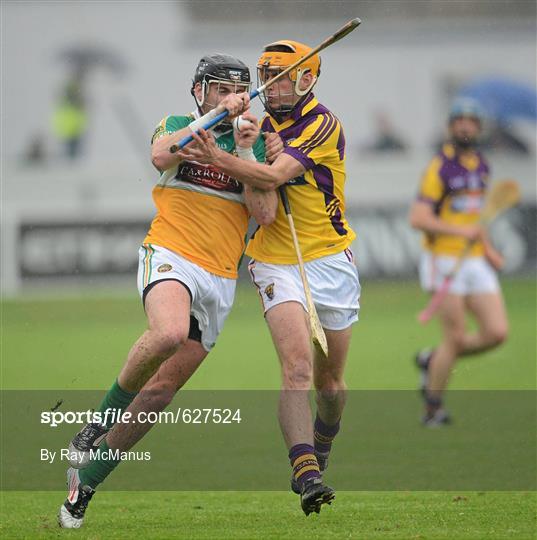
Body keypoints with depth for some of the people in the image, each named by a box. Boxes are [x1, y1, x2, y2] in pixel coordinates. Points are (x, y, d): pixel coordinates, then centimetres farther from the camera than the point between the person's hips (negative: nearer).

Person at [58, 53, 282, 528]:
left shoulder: (256, 144, 14)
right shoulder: (177, 126, 9)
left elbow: (262, 213, 2)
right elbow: (161, 156, -16)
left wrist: (245, 152, -7)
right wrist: (215, 115, -14)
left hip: (220, 279, 4)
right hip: (170, 255, -4)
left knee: (160, 391, -1)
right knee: (169, 333, -37)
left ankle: (86, 479, 12)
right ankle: (102, 417, -15)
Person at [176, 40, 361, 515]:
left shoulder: (323, 126, -13)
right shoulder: (261, 126, 7)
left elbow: (273, 176, -27)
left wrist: (220, 159, -40)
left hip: (330, 261, -2)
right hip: (276, 262, 2)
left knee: (329, 378, 12)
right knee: (297, 366, -20)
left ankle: (320, 452, 42)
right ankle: (305, 473, -30)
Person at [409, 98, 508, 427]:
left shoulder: (482, 167, 12)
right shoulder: (440, 168, -10)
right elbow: (418, 218, -17)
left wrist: (488, 248, 13)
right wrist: (462, 232, -22)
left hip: (476, 262, 7)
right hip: (445, 261, -7)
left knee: (497, 333, -3)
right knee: (456, 338, -7)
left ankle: (433, 360, 19)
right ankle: (433, 408, 10)